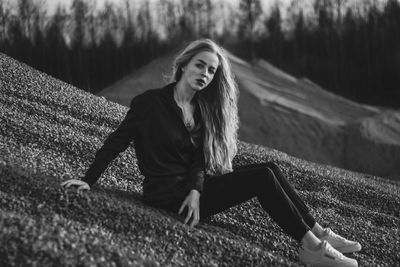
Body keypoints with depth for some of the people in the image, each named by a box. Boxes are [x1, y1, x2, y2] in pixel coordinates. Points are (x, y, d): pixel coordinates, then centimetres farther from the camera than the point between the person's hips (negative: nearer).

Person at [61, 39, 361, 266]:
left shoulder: (201, 110, 11)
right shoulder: (151, 101, -9)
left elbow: (199, 160, 3)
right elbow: (117, 141, -8)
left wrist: (195, 190, -16)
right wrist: (88, 180, -15)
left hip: (190, 185, 7)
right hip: (167, 192, -7)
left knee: (269, 168, -8)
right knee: (263, 177, -18)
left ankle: (319, 234, -9)